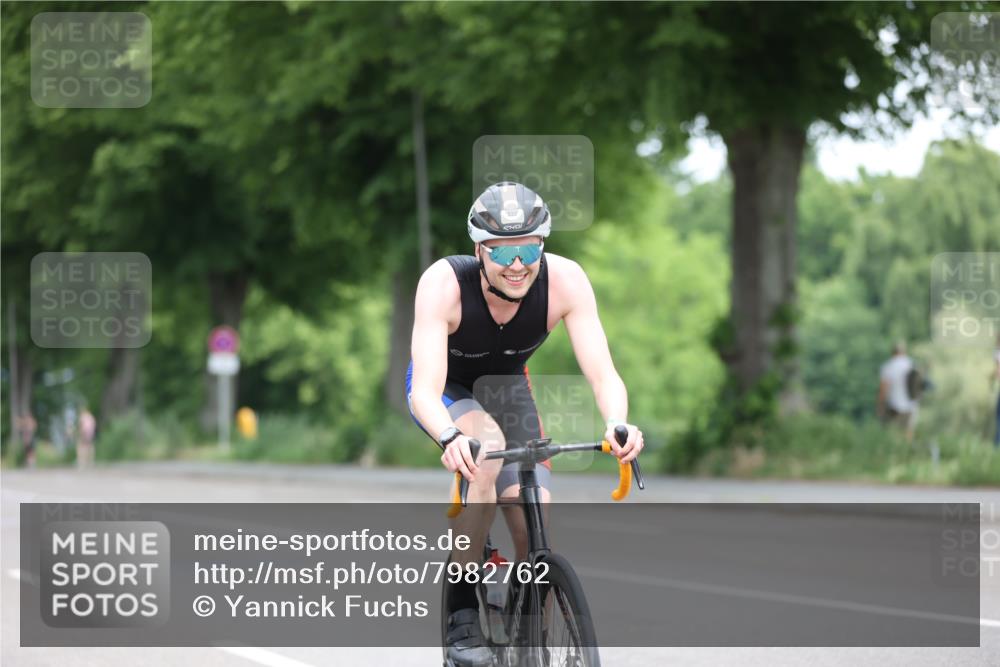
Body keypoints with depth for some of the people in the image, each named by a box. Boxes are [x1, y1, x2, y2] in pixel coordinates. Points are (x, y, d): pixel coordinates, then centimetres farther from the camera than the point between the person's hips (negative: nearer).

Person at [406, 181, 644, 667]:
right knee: (486, 445, -36)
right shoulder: (443, 283, -35)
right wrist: (449, 437, -62)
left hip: (506, 386, 3)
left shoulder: (565, 281, -29)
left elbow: (603, 373, -32)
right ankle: (461, 613, -28)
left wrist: (617, 425, -54)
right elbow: (425, 391, -42)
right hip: (446, 389, -3)